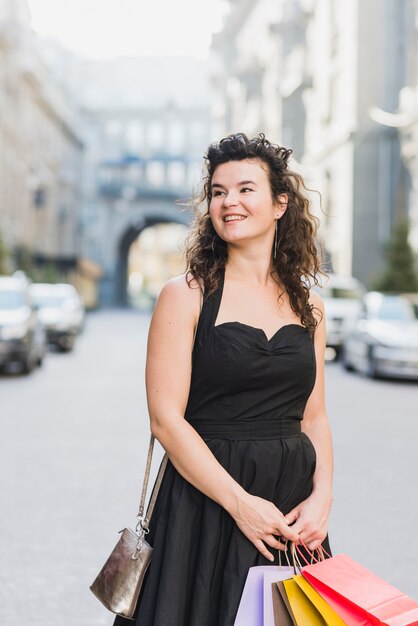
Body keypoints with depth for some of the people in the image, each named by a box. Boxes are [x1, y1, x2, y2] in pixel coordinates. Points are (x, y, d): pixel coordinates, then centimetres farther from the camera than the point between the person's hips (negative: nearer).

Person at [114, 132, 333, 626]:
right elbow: (166, 419, -11)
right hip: (206, 498, -4)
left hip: (293, 502, 4)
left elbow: (314, 418, 10)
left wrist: (321, 497, -7)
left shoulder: (309, 306, 8)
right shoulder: (186, 295, -5)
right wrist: (241, 503, -16)